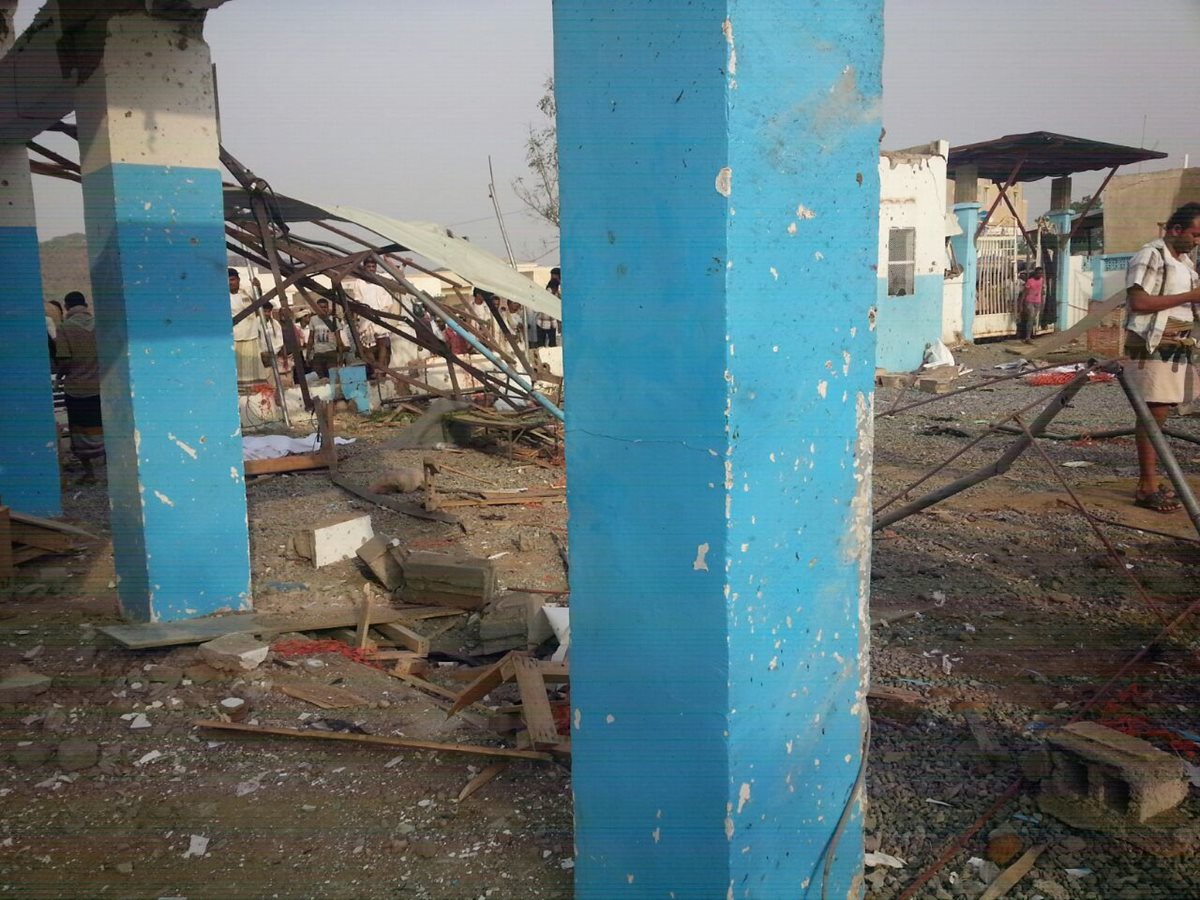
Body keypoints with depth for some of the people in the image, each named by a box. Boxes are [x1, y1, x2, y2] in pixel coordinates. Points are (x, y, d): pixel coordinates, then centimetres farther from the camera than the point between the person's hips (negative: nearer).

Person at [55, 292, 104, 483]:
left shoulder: (64, 328, -10)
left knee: (81, 431, 9)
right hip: (100, 386, 3)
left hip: (76, 388, -3)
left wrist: (59, 374, 6)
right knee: (102, 429, 14)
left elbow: (64, 361, -15)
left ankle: (89, 472, 12)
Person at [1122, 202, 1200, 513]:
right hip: (1151, 346, -9)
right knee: (1153, 413, -10)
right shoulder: (1150, 256, -9)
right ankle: (1148, 488, -8)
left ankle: (1148, 481, 13)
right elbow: (1139, 302, -19)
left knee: (1160, 412, 8)